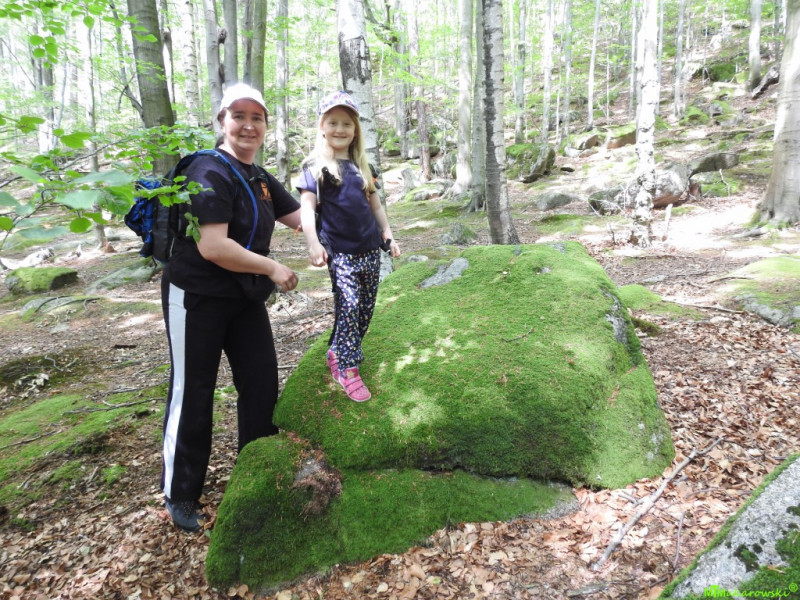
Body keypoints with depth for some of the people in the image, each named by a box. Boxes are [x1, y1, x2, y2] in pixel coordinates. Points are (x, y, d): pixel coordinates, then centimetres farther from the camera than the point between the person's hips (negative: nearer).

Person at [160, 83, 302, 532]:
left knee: (263, 384, 10)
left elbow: (304, 218, 14)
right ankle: (180, 495, 21)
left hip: (245, 298, 8)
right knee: (193, 394, 2)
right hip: (197, 299, -8)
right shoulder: (210, 172, -17)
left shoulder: (260, 179, 9)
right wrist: (273, 268, -19)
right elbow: (213, 247, -27)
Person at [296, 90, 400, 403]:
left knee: (366, 307, 9)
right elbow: (306, 207, -11)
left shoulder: (361, 166, 14)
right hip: (340, 250, -6)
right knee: (348, 305, -13)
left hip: (370, 249, 6)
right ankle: (348, 369, 0)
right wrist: (313, 243, -24)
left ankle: (338, 353, 29)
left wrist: (388, 236, 17)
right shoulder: (314, 166, -2)